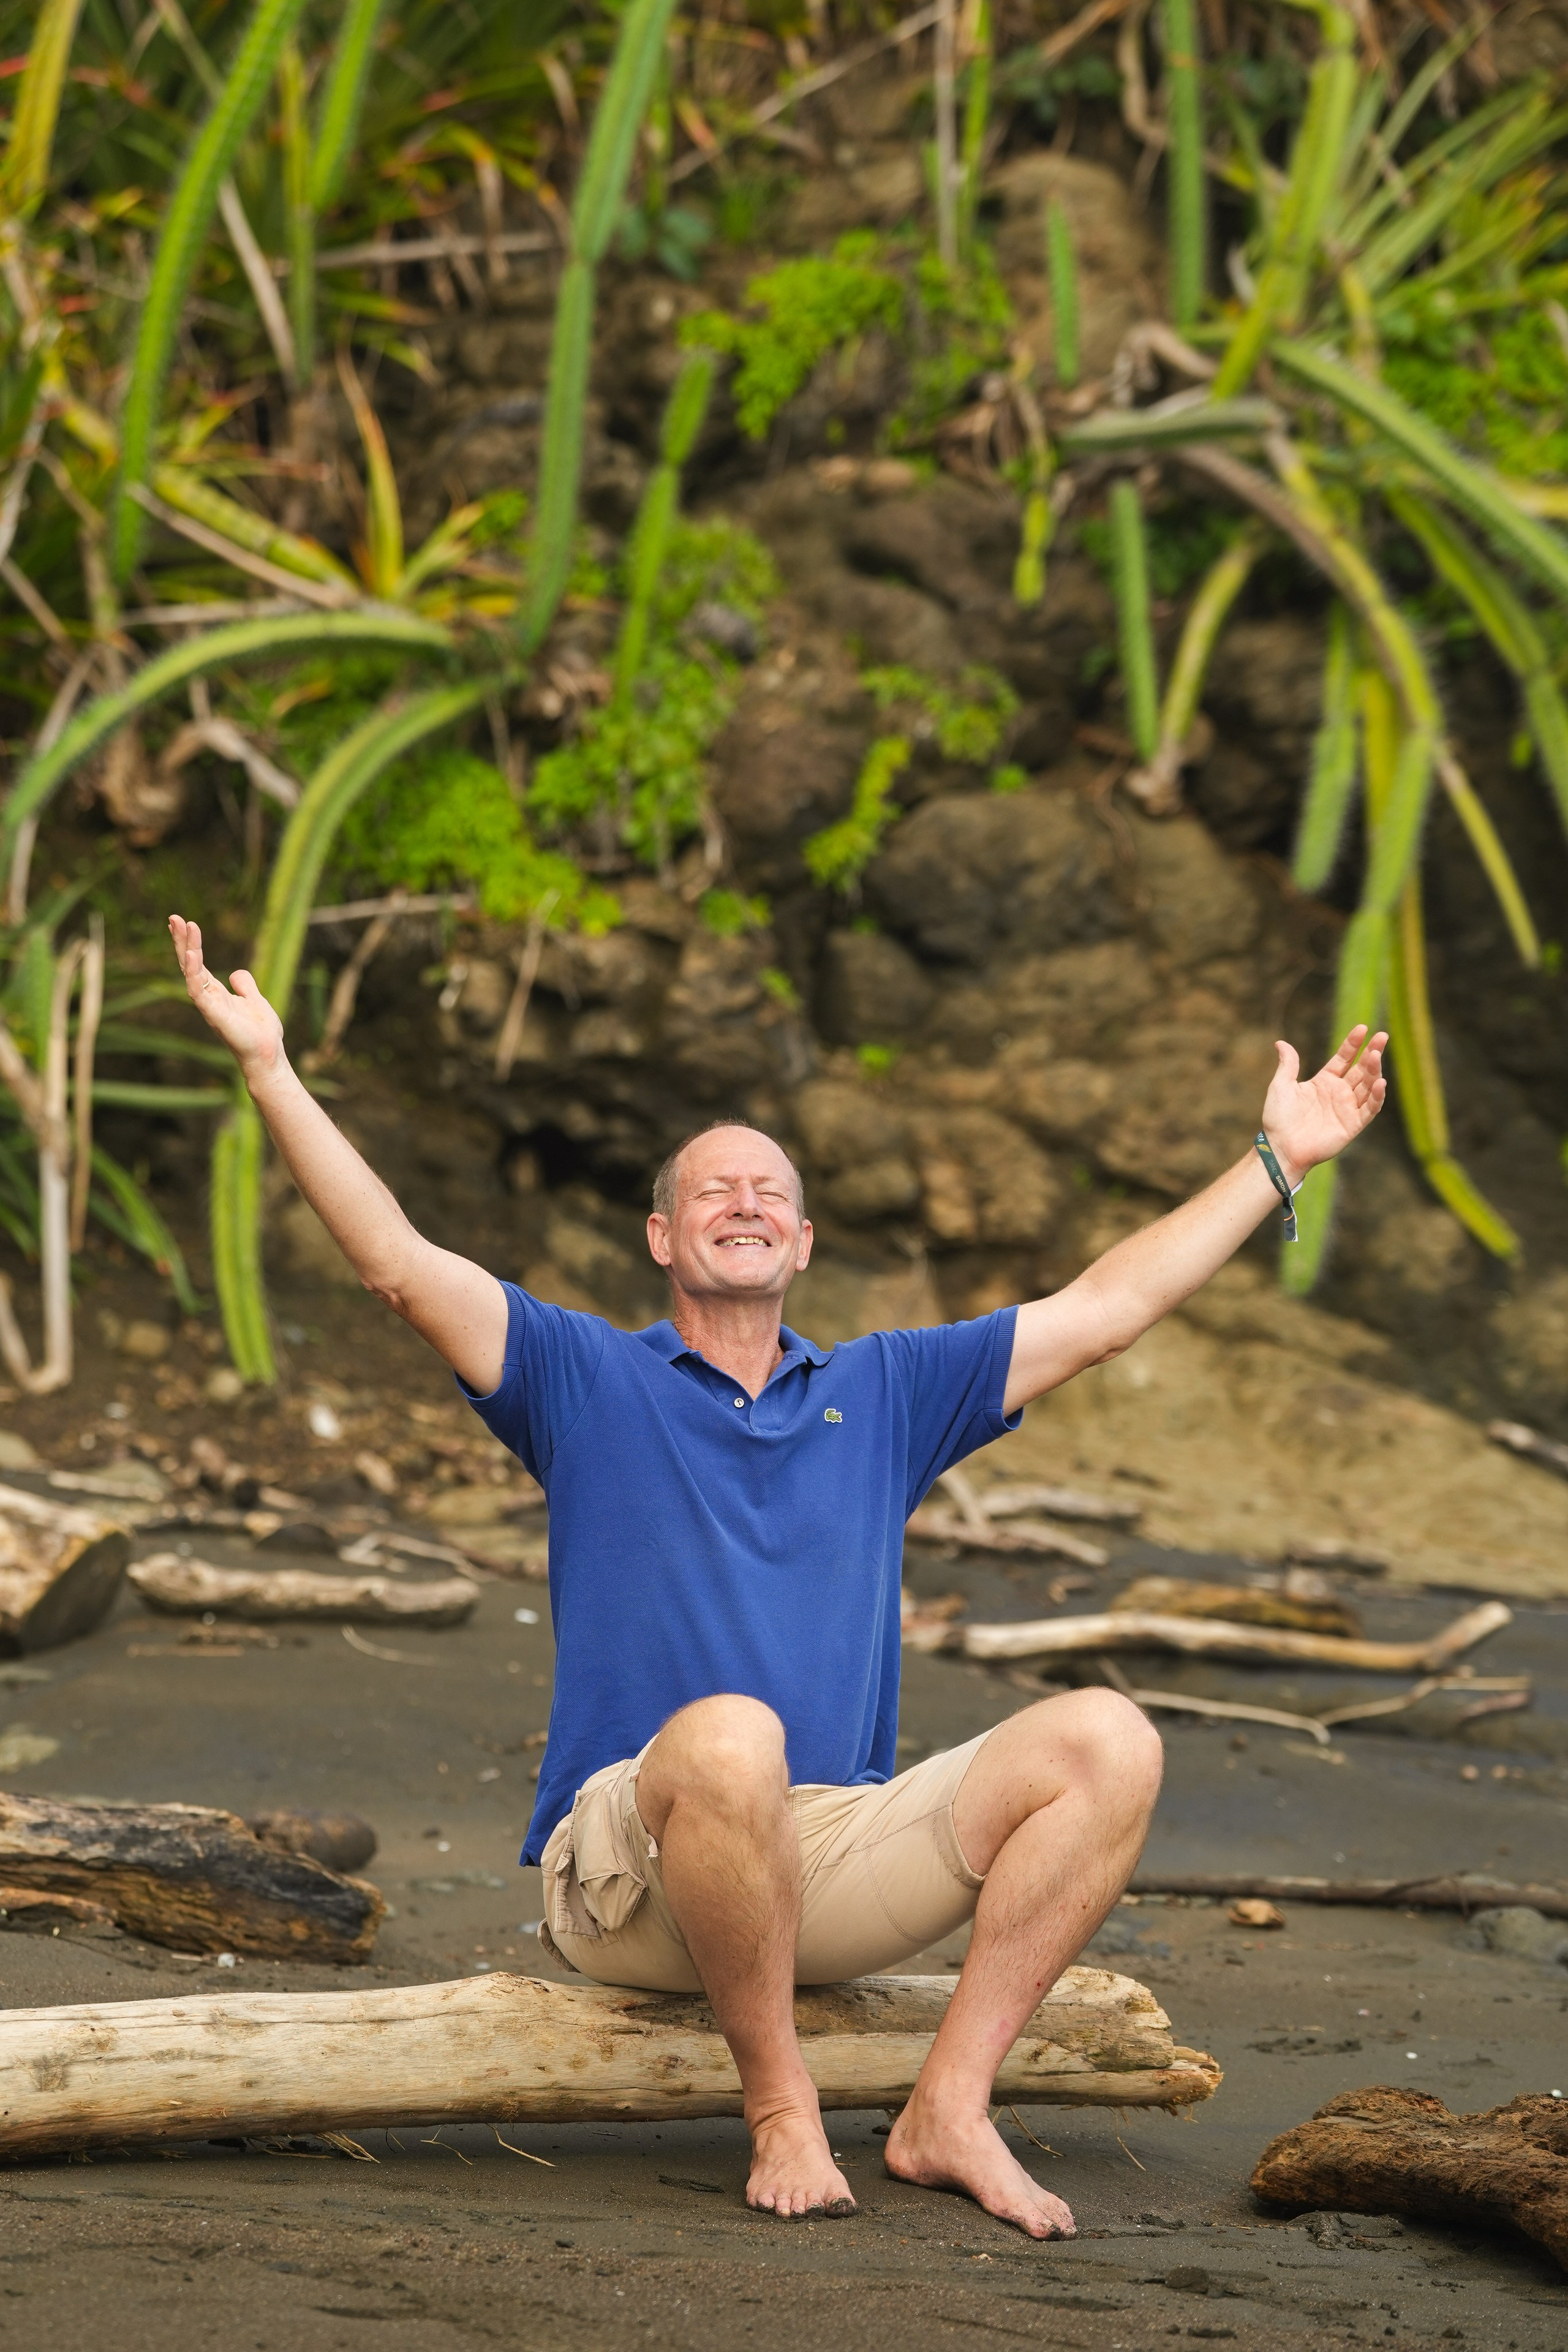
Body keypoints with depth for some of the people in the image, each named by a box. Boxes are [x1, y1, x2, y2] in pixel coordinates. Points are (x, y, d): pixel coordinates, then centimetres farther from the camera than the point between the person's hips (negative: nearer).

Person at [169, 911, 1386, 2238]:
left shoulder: (883, 1395, 21)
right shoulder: (588, 1382, 12)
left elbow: (1106, 1311, 22)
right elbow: (401, 1266, 0)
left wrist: (1280, 1160, 20)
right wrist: (271, 1073, -8)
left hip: (841, 1856, 4)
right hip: (628, 1867, -4)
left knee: (1107, 1741, -19)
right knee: (727, 1738, -41)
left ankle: (951, 2106, -17)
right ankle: (780, 2110, -22)